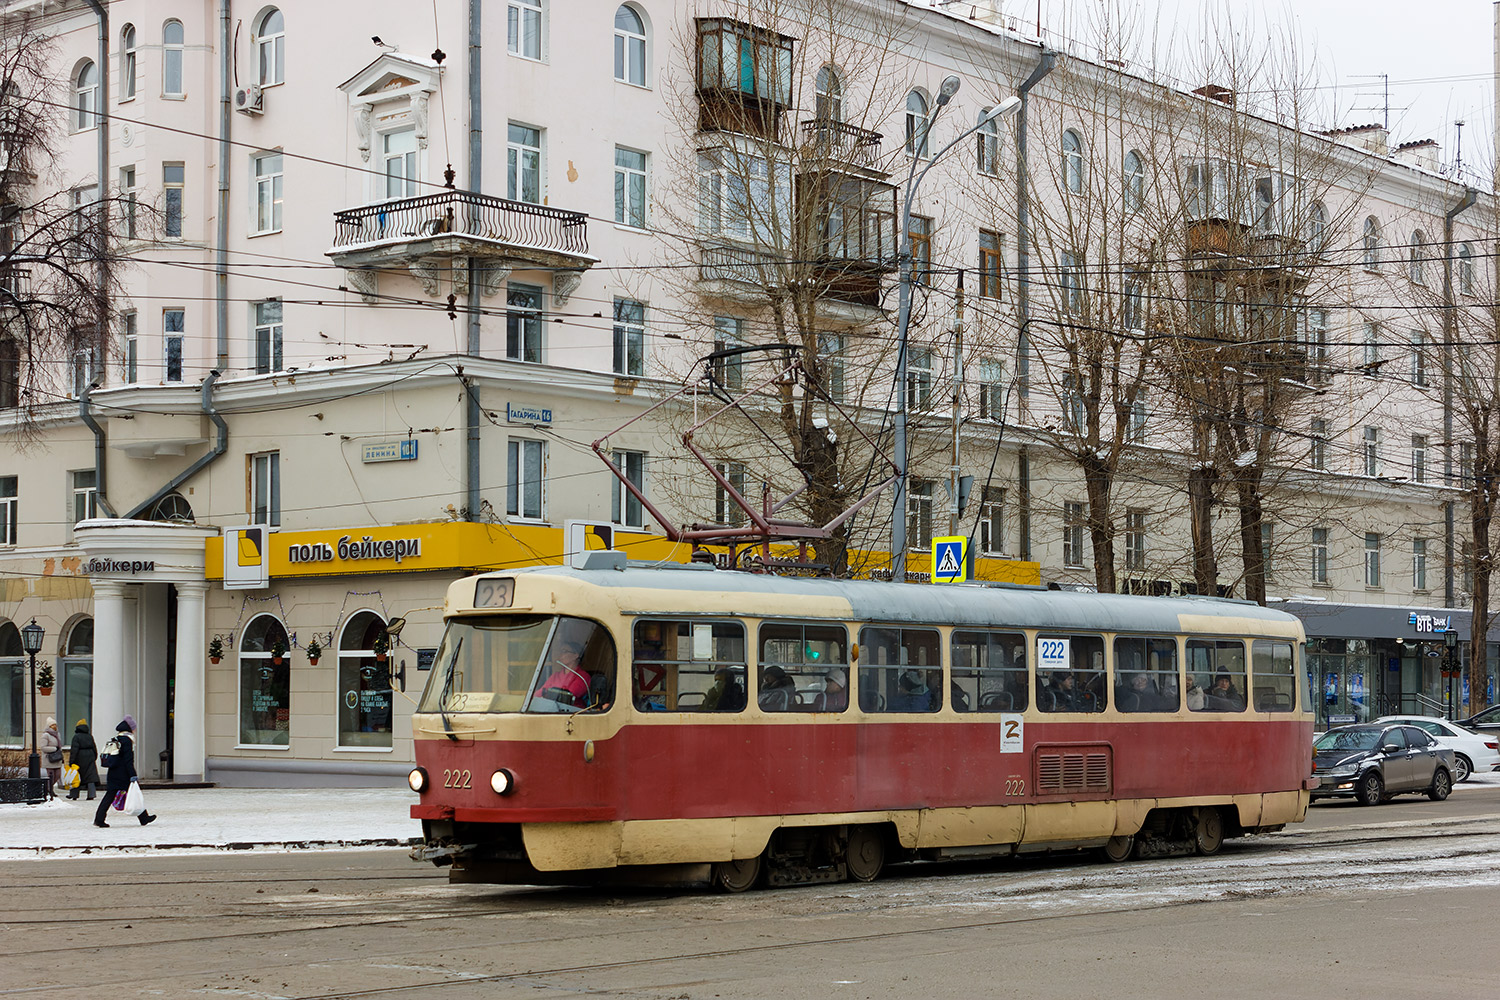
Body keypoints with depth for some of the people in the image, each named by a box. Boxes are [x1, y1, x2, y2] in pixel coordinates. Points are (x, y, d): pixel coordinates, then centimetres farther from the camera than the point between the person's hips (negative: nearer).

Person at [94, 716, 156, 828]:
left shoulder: (116, 739, 13)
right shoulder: (127, 740, -13)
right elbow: (128, 760, -18)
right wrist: (132, 775, -18)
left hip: (113, 773, 8)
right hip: (123, 776, -8)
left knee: (109, 795, 6)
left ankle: (99, 818, -1)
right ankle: (143, 818, 10)